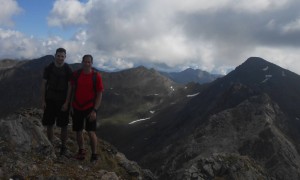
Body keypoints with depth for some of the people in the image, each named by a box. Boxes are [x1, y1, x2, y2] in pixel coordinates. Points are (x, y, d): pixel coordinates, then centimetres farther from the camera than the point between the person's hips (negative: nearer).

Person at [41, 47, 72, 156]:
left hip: (63, 101, -2)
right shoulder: (48, 68, 0)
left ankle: (63, 146, 17)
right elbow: (44, 84, 3)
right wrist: (43, 101, -2)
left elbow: (70, 87, -6)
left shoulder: (68, 70, -5)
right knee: (49, 124, 6)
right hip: (50, 100, 2)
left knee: (63, 125, 3)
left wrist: (66, 103, -11)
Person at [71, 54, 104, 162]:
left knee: (91, 132, -9)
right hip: (77, 107, 3)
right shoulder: (76, 74, -1)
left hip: (90, 108, -3)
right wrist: (71, 106, 5)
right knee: (78, 131, 11)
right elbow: (73, 90, 8)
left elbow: (99, 94, -7)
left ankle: (94, 154, 8)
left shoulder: (96, 76, -9)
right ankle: (81, 151, 31)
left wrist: (94, 110, -13)